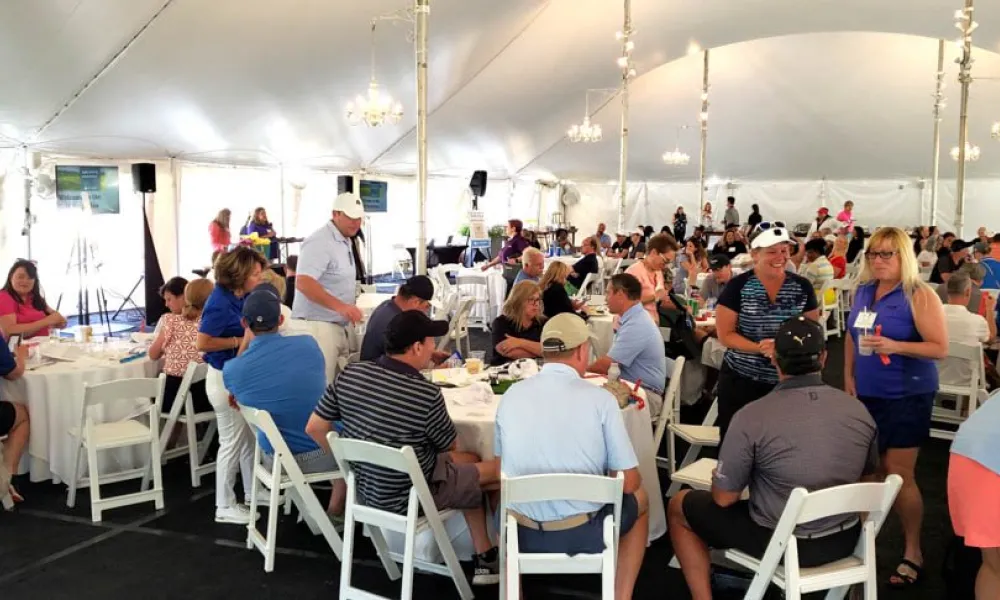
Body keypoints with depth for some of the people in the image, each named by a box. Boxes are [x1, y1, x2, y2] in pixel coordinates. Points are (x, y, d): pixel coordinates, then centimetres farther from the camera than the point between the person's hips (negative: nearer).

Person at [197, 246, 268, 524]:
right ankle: (225, 506, 17)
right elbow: (203, 343, -25)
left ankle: (253, 492, 35)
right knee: (233, 442, 3)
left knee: (250, 437, 19)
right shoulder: (219, 303, -24)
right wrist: (239, 341, -20)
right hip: (225, 379, -9)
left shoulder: (244, 296, 1)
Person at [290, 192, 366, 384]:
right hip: (317, 327, -10)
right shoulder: (320, 242, -16)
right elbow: (303, 283, -27)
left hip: (340, 326, 10)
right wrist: (340, 306, -33)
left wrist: (348, 311, 18)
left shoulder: (345, 241, 14)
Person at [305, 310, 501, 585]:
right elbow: (451, 446, -7)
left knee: (469, 462, 24)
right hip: (410, 497, -6)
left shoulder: (349, 374, -12)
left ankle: (484, 559, 30)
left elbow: (315, 429, -2)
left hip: (364, 488, 7)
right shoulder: (427, 394, -27)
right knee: (495, 470, 13)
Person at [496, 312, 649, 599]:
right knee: (639, 500, 29)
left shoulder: (510, 396, -2)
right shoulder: (600, 398, -12)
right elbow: (629, 482, -5)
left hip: (523, 533, 2)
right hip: (585, 533, -2)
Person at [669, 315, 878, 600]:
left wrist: (720, 480, 9)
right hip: (845, 540, 5)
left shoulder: (752, 417, -21)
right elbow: (868, 473, 12)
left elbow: (724, 498, -13)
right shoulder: (858, 410, -6)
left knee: (679, 506, 14)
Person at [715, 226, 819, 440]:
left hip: (788, 381, 2)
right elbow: (725, 335, -7)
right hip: (740, 379, -2)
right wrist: (760, 348, -21)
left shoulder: (802, 287, 1)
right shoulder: (737, 286, -8)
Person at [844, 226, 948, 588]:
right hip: (867, 394, 6)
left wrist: (896, 346, -28)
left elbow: (940, 348, -15)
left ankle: (913, 552, 15)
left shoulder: (919, 295, -12)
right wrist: (848, 377, 8)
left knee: (898, 474, -1)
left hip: (906, 396, -6)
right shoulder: (863, 291, 7)